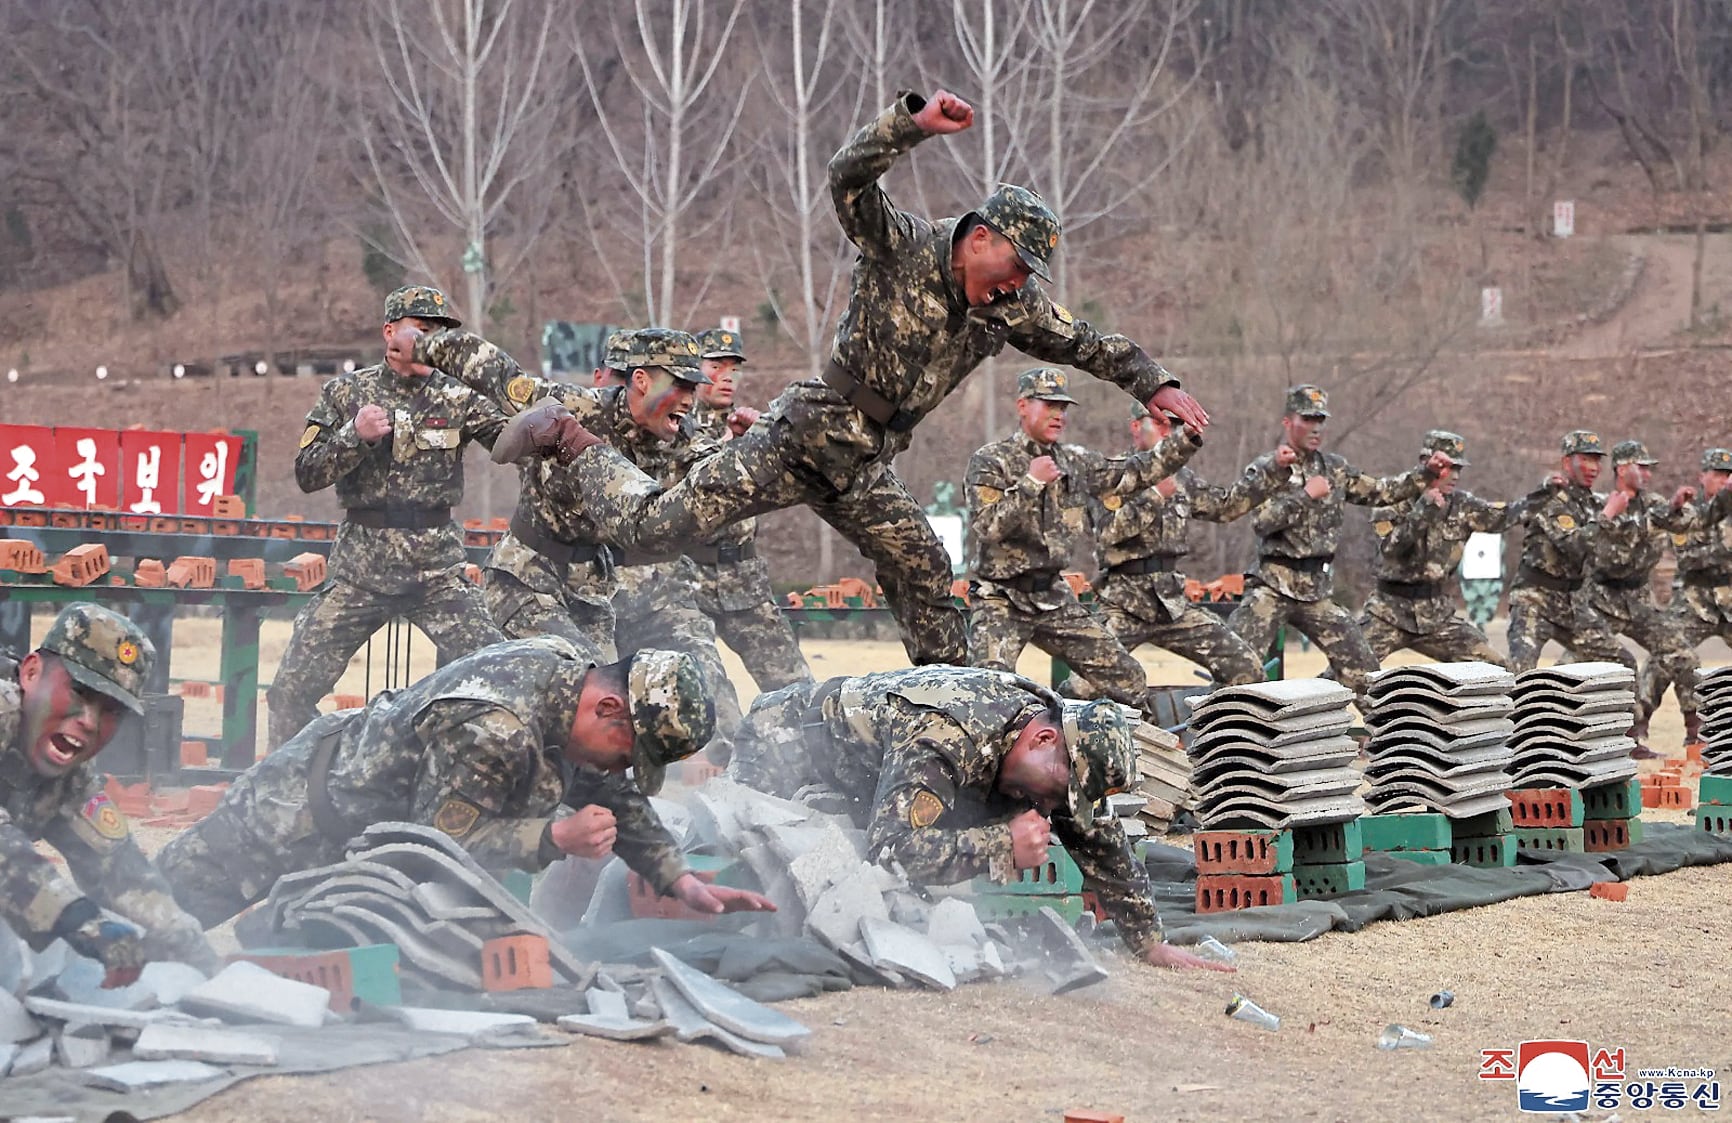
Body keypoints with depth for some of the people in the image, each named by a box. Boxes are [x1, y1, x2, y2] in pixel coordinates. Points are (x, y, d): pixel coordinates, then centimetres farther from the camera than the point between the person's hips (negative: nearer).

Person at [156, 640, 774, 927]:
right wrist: (556, 837, -37)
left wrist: (682, 880, -4)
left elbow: (617, 801, 4)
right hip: (303, 826, -9)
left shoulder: (566, 670, -8)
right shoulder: (492, 730, -38)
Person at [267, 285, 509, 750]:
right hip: (359, 567, 0)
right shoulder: (347, 393, 2)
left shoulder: (457, 398, 2)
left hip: (438, 570, 0)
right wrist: (355, 436, -16)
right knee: (293, 686, -1)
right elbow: (307, 475, -1)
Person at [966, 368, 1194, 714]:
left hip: (1054, 596, 6)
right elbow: (988, 527, -19)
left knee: (1127, 679, 5)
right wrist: (1031, 483, -24)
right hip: (1000, 600, -6)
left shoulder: (1075, 461, 10)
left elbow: (1135, 472, 13)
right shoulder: (990, 461, -7)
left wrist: (1186, 444, 3)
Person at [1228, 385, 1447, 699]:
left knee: (1362, 669, 3)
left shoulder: (1334, 469, 12)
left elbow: (1381, 492, 14)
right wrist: (1306, 495, -19)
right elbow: (1261, 520, -17)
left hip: (1317, 589, 5)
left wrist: (1426, 472, 5)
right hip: (1274, 586, -5)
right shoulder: (1267, 468, -4)